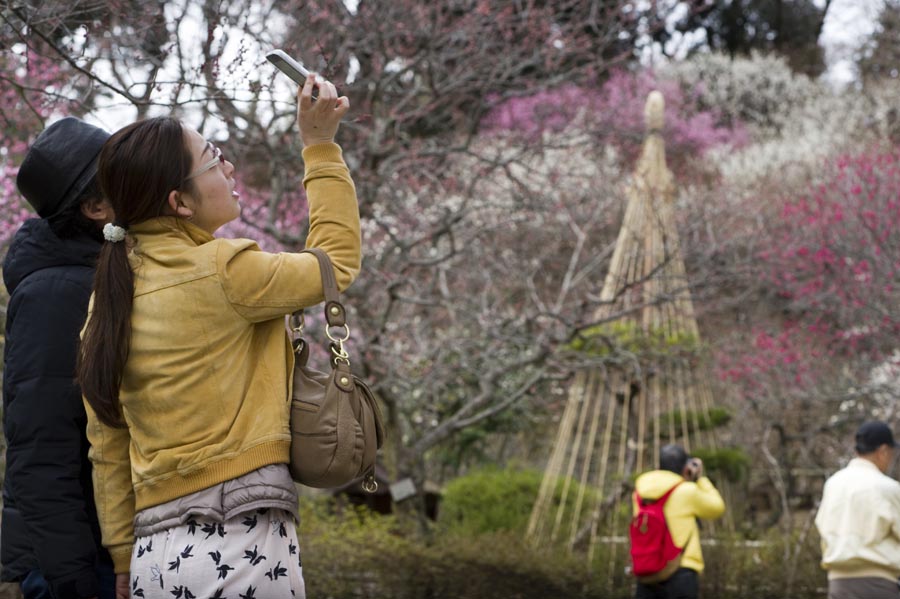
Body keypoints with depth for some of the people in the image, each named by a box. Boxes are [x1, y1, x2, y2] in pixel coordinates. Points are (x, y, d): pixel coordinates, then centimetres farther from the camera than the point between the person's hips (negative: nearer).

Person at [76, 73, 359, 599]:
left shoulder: (112, 296, 10)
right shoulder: (221, 269, -9)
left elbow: (107, 447, 12)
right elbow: (337, 261, 7)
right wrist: (320, 145, 12)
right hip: (243, 541, -7)